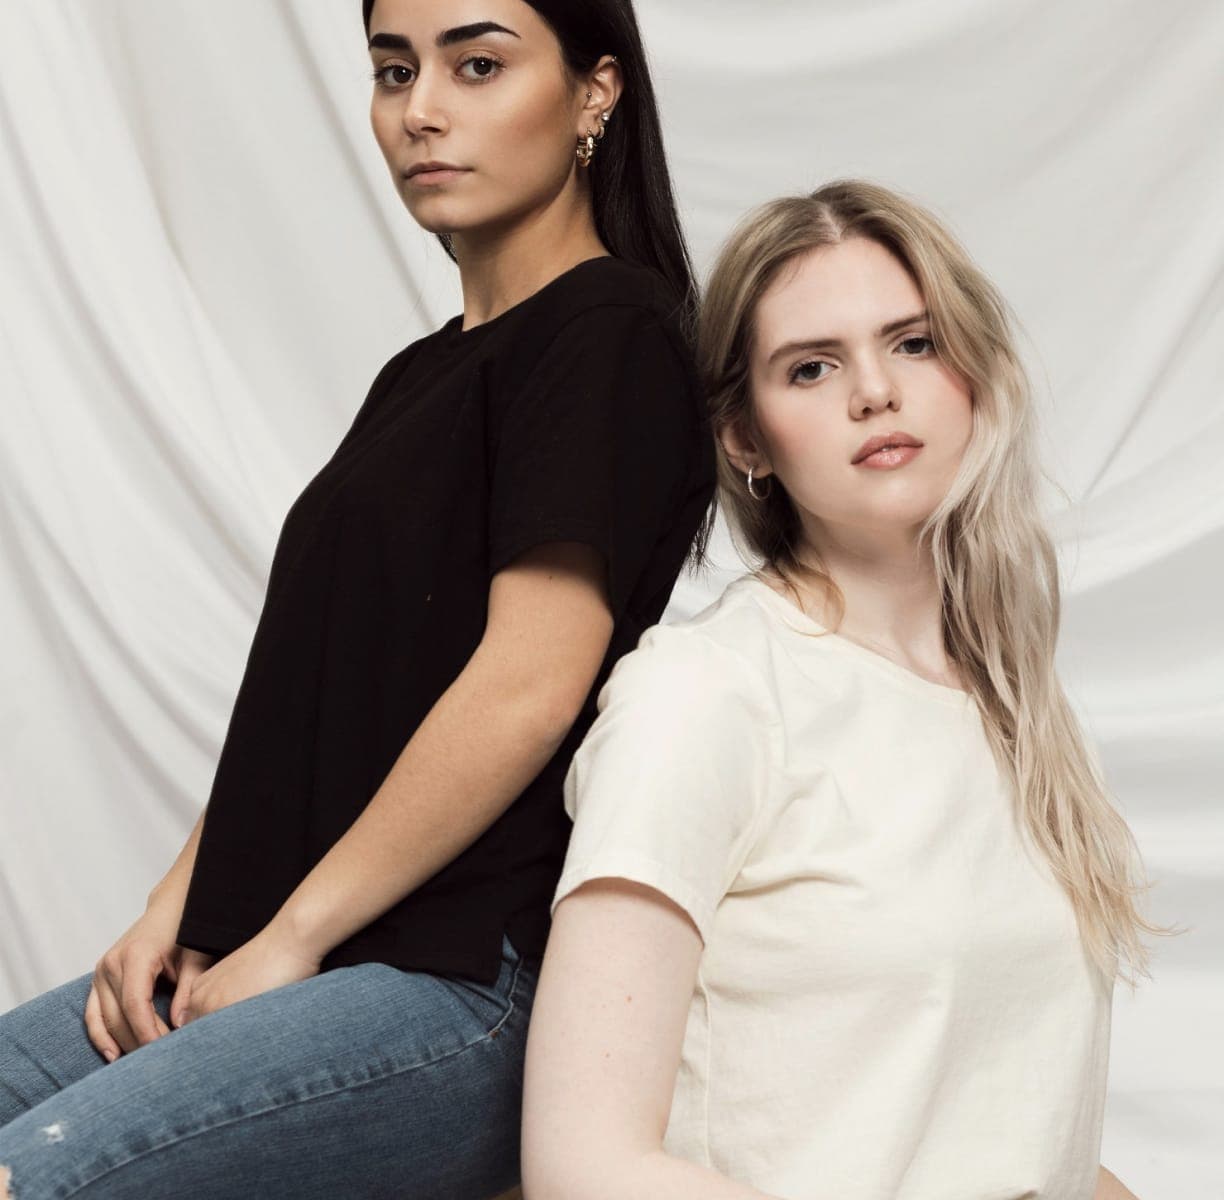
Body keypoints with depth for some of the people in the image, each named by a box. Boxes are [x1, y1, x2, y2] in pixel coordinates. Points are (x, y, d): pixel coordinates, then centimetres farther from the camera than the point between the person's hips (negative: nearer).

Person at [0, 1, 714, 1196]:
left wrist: (290, 937, -12)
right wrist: (180, 906, 7)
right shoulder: (422, 373, 20)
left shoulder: (612, 336, -7)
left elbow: (530, 685, -16)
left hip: (477, 988, -9)